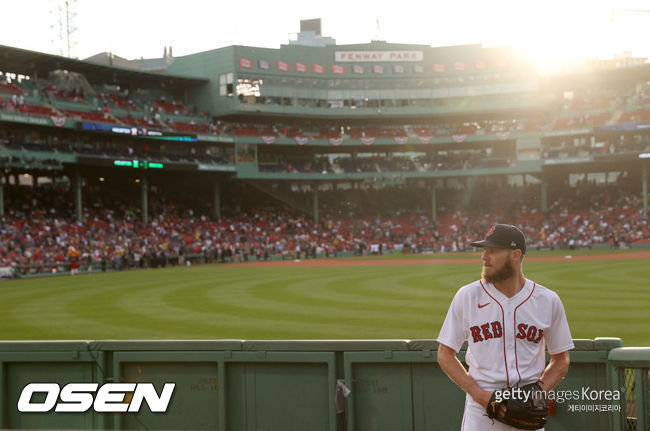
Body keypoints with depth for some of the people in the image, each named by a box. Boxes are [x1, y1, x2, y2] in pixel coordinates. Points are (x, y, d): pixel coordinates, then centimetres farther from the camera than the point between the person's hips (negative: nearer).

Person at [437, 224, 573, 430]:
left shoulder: (548, 301, 2)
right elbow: (445, 354, 3)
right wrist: (479, 394, -9)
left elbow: (561, 360, 12)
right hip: (480, 411, -1)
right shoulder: (467, 296, -1)